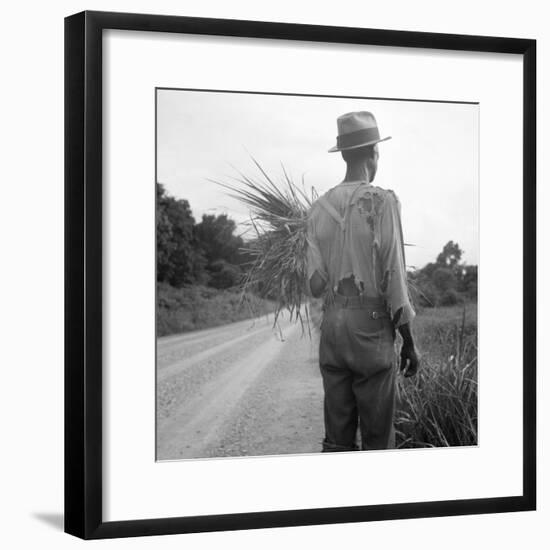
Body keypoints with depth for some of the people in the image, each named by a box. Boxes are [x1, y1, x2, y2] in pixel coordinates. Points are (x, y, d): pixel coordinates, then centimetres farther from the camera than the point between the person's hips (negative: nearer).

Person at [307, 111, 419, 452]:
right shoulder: (382, 202, -7)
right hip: (371, 322, -5)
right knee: (378, 436, -1)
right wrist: (409, 341, -2)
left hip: (332, 322, 5)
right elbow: (394, 276, -9)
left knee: (337, 436, 8)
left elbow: (316, 283, 5)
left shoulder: (320, 208, 7)